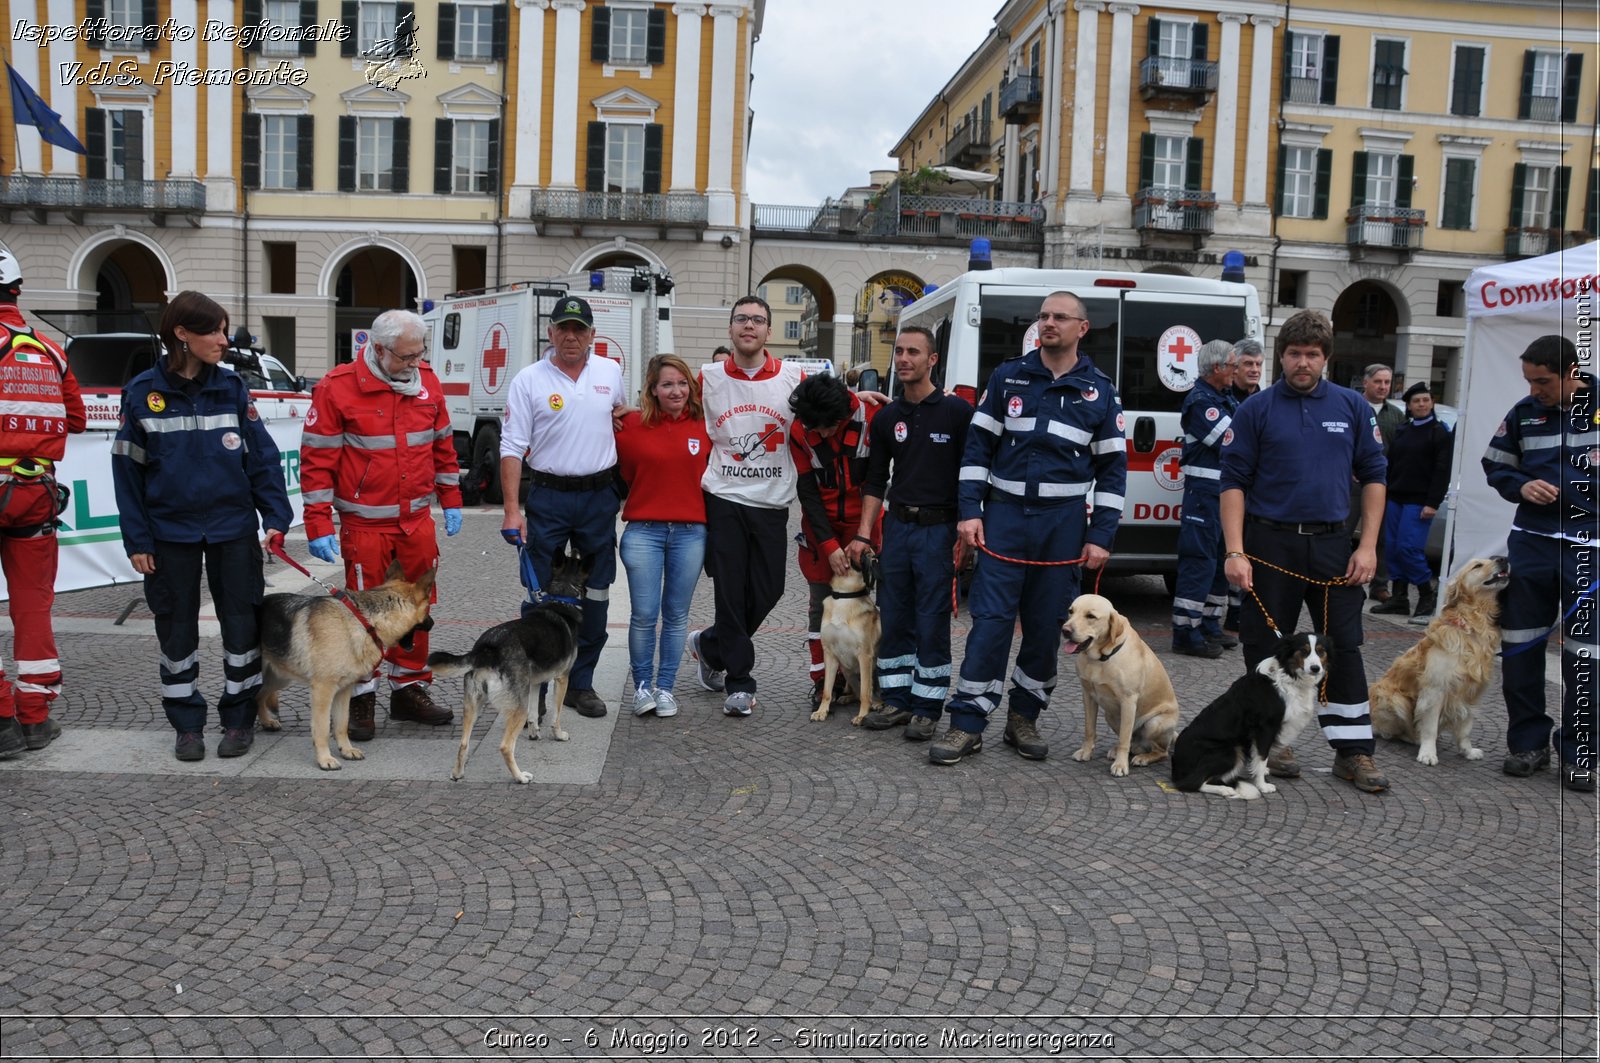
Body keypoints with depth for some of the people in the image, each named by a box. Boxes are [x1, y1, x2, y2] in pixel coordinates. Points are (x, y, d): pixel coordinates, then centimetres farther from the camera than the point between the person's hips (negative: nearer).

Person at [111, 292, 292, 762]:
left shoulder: (231, 387, -1)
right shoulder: (143, 392, -4)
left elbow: (262, 455, 0)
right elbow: (128, 469, -1)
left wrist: (276, 516, -8)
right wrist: (136, 539, -4)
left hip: (233, 527, 1)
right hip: (171, 531, 0)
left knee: (241, 622, 5)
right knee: (177, 629, 10)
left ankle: (240, 719, 21)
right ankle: (187, 724, 24)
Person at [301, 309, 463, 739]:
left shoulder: (426, 382, 3)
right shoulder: (337, 388, -11)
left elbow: (442, 443, 15)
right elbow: (316, 459, -10)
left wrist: (450, 500, 15)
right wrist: (319, 526, -13)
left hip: (417, 521, 5)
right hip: (365, 524, -4)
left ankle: (410, 689, 26)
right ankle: (361, 699, 15)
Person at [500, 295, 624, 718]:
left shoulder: (610, 372, 6)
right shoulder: (529, 379, -3)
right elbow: (512, 447, -5)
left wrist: (623, 485, 19)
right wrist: (512, 509, -14)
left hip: (599, 496, 3)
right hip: (548, 497, -3)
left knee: (595, 595, 8)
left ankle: (580, 683, 20)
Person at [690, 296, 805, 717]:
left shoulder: (794, 378, 1)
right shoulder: (708, 380, 3)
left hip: (772, 503, 1)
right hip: (723, 502, -1)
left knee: (768, 591, 4)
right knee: (730, 592, 0)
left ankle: (709, 645, 29)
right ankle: (739, 683, 11)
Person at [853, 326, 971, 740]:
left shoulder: (957, 410, -4)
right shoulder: (886, 418, 10)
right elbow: (875, 482, 13)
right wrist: (863, 534, 5)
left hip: (938, 529, -5)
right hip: (896, 526, 5)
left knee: (932, 624, 0)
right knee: (893, 620, 9)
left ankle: (927, 709, 10)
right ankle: (897, 701, 20)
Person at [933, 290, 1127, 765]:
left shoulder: (1100, 391, 5)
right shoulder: (1008, 376, 5)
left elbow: (1113, 468, 6)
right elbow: (978, 445, 4)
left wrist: (1100, 536, -1)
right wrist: (970, 511, -5)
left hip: (1064, 522, 1)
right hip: (1005, 514, -1)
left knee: (1046, 625, 7)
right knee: (990, 620, -5)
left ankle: (1023, 718, 21)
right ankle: (967, 725, 1)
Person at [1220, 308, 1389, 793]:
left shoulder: (1352, 406, 6)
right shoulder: (1256, 409, -1)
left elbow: (1373, 476, 8)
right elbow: (1233, 481, -4)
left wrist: (1367, 547, -1)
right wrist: (1235, 552, -12)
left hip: (1331, 544, 2)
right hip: (1270, 544, -1)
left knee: (1343, 646, 3)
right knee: (1266, 645, 5)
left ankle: (1354, 751, 10)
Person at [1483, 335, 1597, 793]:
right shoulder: (1524, 412, 3)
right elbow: (1495, 465, 14)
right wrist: (1521, 486, -5)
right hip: (1532, 544, 3)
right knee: (1520, 647, 7)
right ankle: (1528, 742, 21)